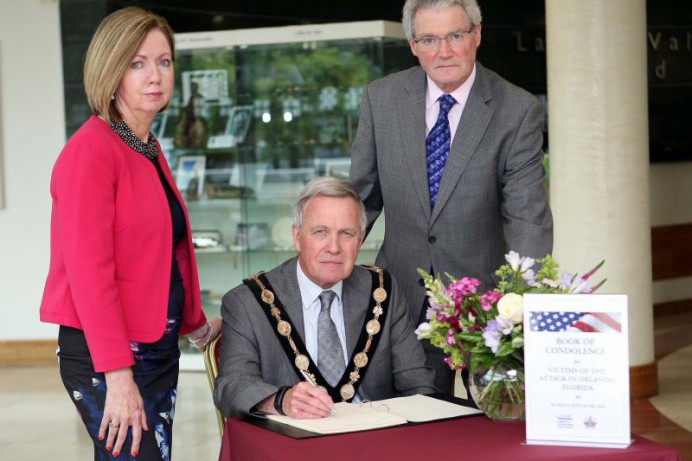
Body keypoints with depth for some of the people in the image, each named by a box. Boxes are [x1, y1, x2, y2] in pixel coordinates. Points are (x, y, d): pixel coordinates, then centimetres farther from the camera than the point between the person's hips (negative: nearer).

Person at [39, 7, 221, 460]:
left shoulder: (150, 150, 13)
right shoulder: (91, 149, -14)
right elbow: (88, 269, -20)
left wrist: (196, 326, 30)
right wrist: (118, 376, -23)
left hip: (159, 349, 9)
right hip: (104, 357, -9)